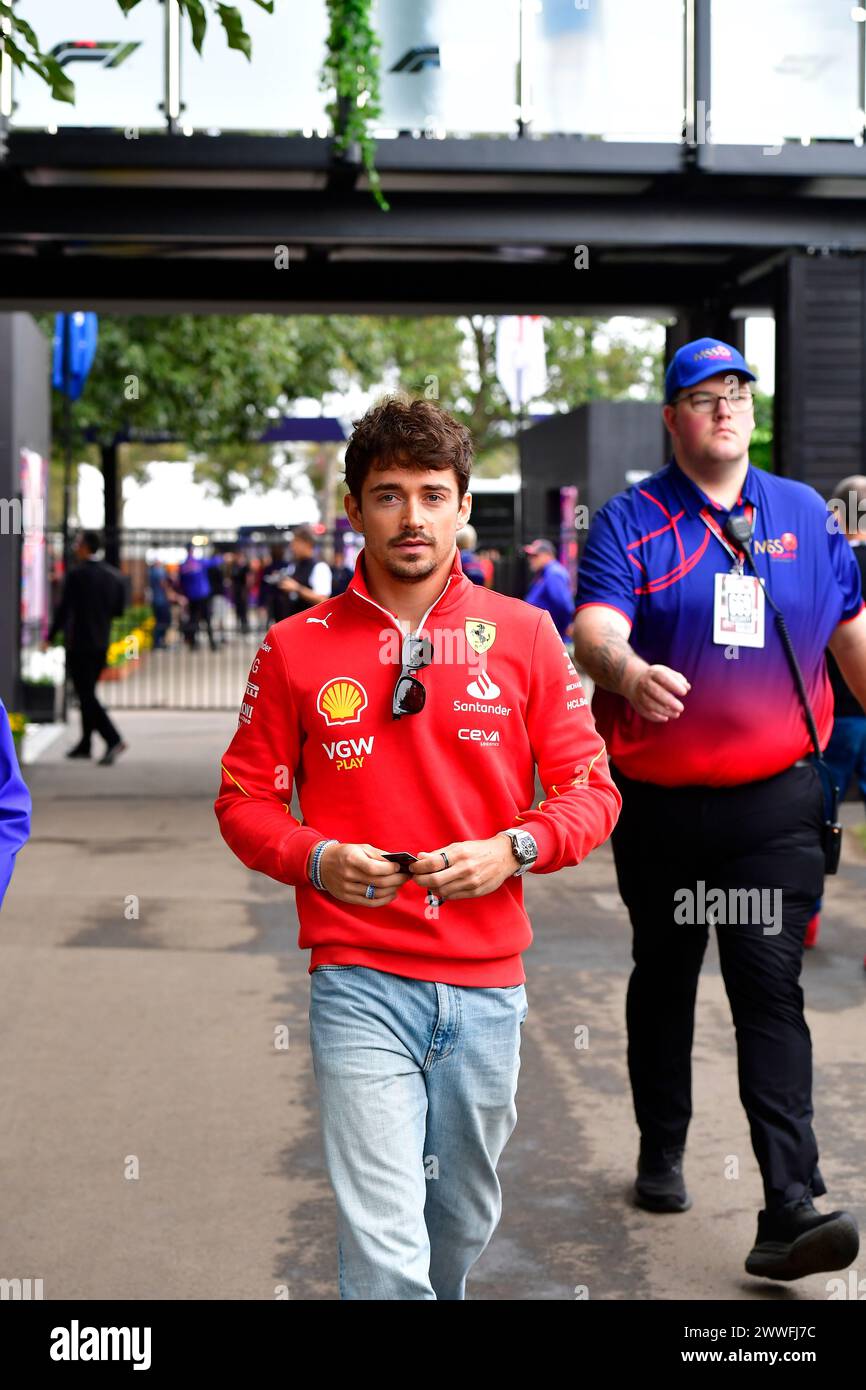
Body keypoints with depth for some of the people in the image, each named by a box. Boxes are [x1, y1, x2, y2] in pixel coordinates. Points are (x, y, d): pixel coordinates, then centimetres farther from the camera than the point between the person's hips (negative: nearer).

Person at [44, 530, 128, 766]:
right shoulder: (114, 575, 5)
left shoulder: (76, 575, -13)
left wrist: (50, 638, -2)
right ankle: (85, 744, 23)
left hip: (79, 643, -7)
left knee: (86, 695, -5)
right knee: (87, 693, 17)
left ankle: (113, 740, -19)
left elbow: (63, 609, -12)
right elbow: (119, 610, 8)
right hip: (102, 643, 7)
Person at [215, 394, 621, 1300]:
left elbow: (591, 790, 6)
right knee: (384, 1249, -9)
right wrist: (318, 861, -12)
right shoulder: (296, 647, 1)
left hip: (486, 983, 2)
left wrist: (513, 850, -13)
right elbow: (244, 800, 7)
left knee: (463, 1225, 19)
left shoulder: (521, 634, 3)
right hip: (359, 983, -2)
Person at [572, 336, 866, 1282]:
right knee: (663, 980, 17)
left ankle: (789, 1209, -12)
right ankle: (660, 1155, 35)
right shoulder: (631, 520, -2)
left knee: (771, 992, -9)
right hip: (658, 803, 0)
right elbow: (595, 630, -18)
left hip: (773, 803, 0)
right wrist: (628, 671, -40)